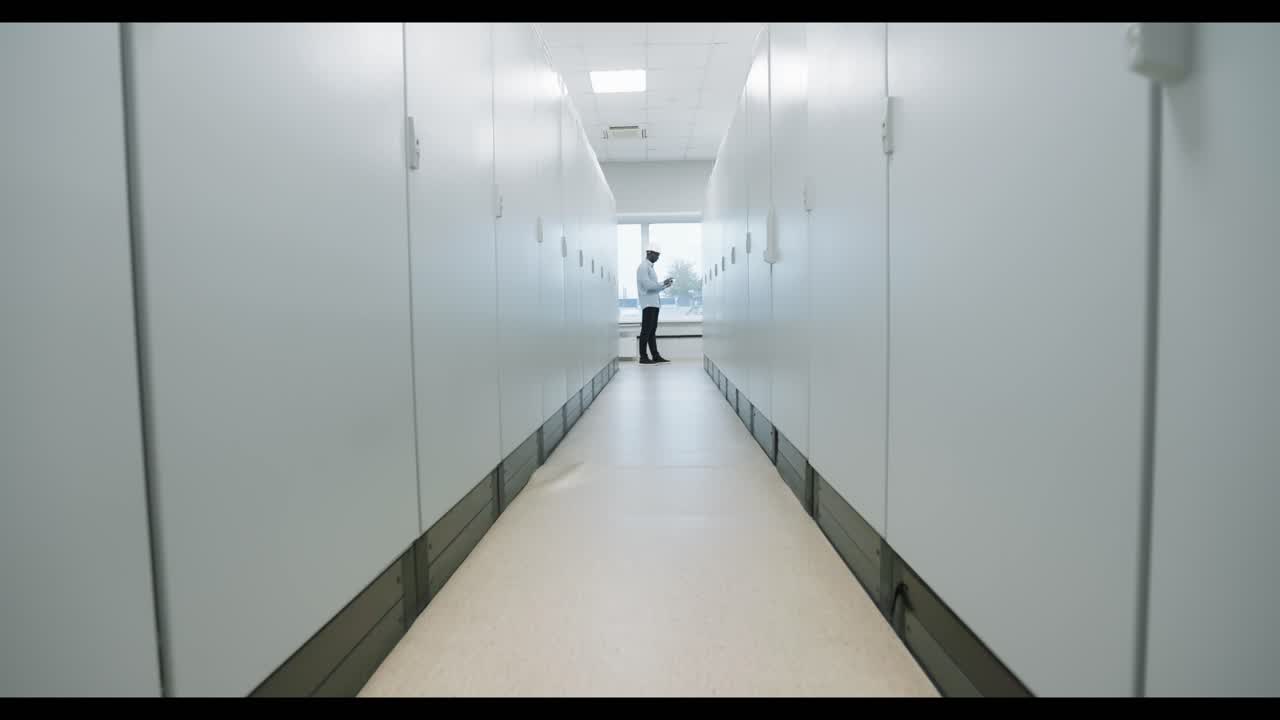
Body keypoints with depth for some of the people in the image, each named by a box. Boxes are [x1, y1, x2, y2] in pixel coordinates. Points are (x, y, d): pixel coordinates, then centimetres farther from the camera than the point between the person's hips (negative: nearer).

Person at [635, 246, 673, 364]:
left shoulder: (650, 267, 20)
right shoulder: (643, 267, -9)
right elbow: (647, 285, -18)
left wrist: (665, 285, 6)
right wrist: (663, 283, -12)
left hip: (654, 303, 9)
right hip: (648, 304, -9)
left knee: (652, 330, 10)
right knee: (646, 330, -7)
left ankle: (655, 356, 13)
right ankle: (643, 357, -4)